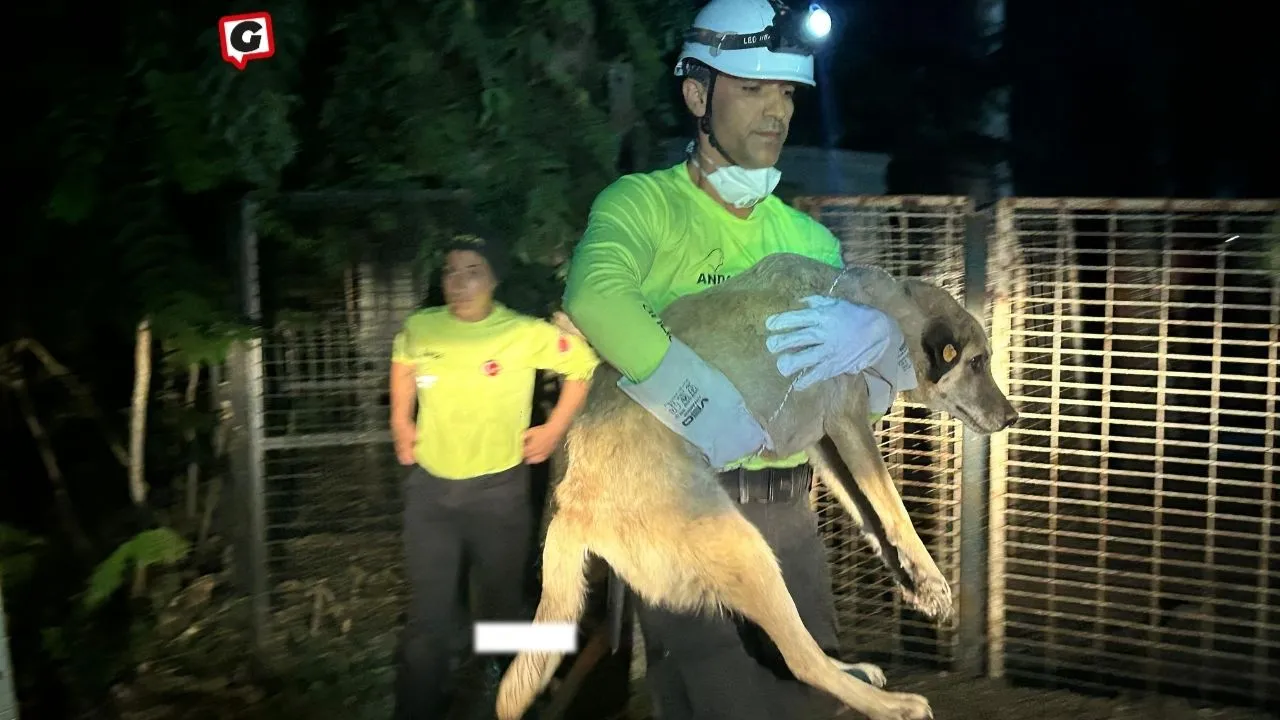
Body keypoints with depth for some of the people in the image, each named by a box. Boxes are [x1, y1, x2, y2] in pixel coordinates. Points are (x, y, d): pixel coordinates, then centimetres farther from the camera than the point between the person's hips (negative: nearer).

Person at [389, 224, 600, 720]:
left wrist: (555, 429, -2)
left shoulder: (525, 334, -15)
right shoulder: (419, 328, -4)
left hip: (499, 490, -2)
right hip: (429, 488, 2)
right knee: (428, 619, 4)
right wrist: (400, 420, 12)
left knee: (501, 610, 17)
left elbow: (588, 364, -3)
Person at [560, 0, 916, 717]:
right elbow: (596, 295, -28)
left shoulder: (809, 239, 10)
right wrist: (719, 412, -32)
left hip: (789, 513, 6)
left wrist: (879, 335, -17)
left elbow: (904, 371, 7)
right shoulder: (643, 202, -6)